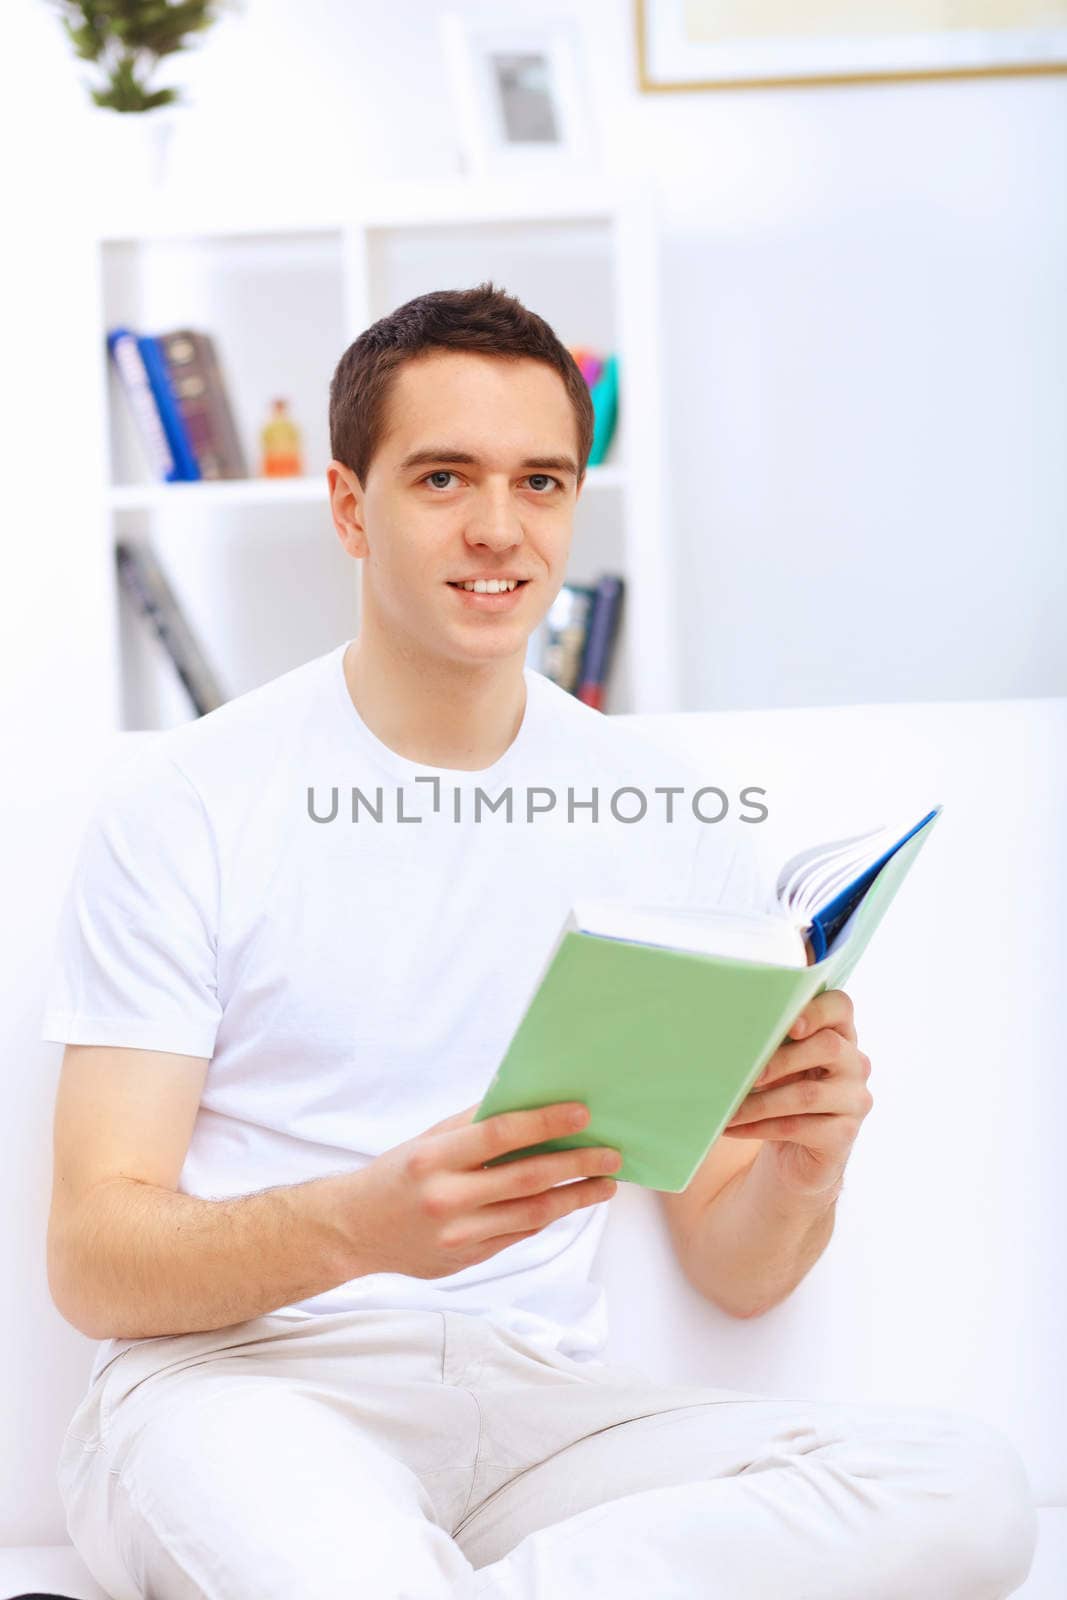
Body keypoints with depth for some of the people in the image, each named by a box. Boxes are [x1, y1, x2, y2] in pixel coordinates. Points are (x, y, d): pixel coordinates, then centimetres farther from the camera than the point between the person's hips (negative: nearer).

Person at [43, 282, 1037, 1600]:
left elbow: (731, 1272, 13)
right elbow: (91, 1259, -6)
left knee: (967, 1484, -24)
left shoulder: (673, 826, 10)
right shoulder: (185, 806, 0)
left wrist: (802, 1169, -12)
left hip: (536, 1398, 6)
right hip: (236, 1379, -5)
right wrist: (357, 1223, -26)